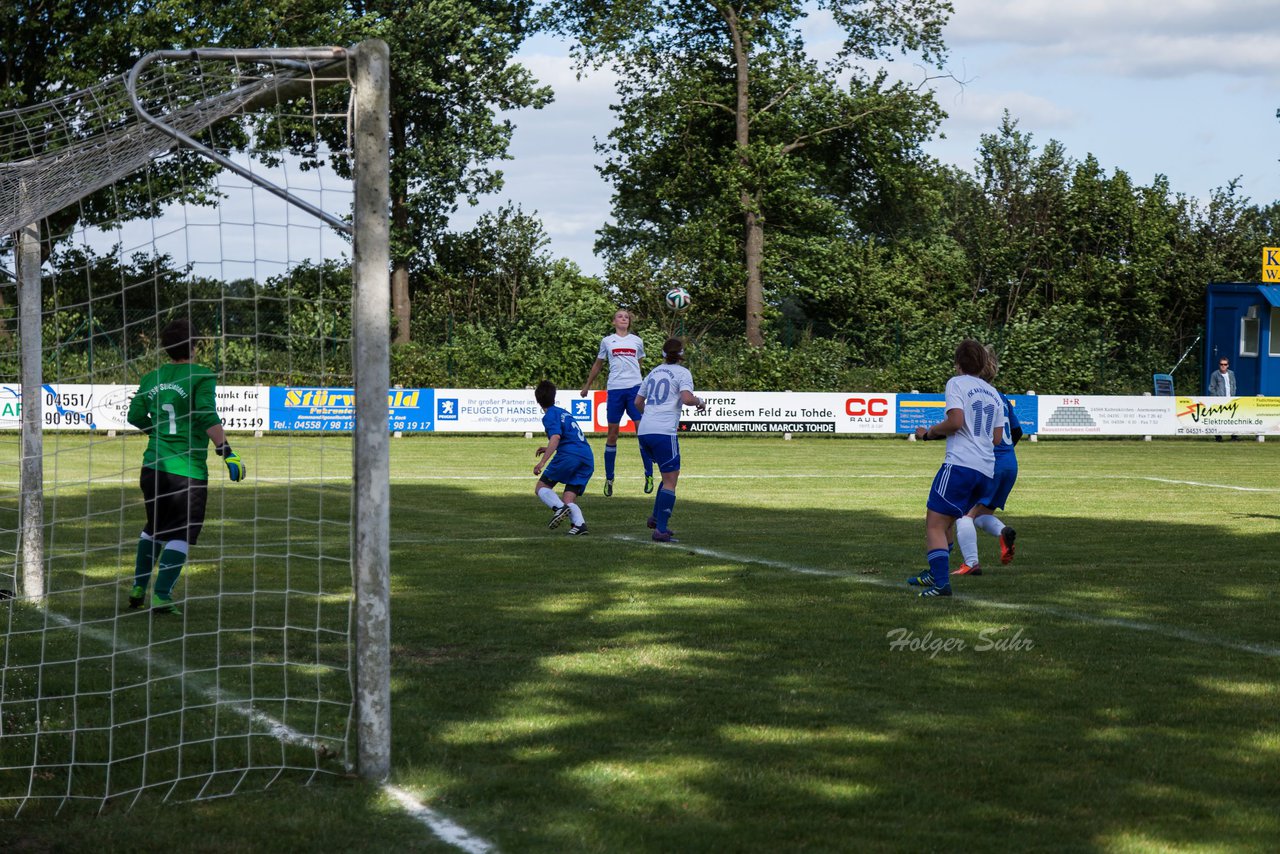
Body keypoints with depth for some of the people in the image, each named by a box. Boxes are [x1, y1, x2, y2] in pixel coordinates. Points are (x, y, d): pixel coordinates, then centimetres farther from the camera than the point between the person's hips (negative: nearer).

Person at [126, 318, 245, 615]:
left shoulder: (151, 379, 9)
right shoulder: (201, 376, -8)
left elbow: (135, 417, 12)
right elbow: (207, 416, -19)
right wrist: (226, 452, -19)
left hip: (153, 466, 6)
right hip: (187, 467, -6)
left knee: (155, 526, 23)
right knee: (182, 534, 1)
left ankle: (138, 588, 23)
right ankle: (161, 595, -6)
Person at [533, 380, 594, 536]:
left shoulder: (550, 415, 2)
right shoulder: (564, 413, 28)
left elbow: (556, 437, -15)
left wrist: (542, 462, -19)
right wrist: (549, 449, 47)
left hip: (569, 456, -7)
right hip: (588, 457, 7)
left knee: (541, 488, 6)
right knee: (569, 499, 7)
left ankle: (558, 507, -22)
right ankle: (579, 523, -21)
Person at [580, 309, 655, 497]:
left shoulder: (637, 341, 12)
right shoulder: (607, 341, 9)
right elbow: (597, 364, 19)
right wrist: (587, 386, 23)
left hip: (635, 389, 0)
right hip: (614, 389, 0)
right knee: (612, 433, 2)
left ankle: (649, 476, -2)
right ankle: (609, 479, 8)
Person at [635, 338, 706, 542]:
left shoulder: (654, 372, 20)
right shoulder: (682, 373, 0)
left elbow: (638, 402, 25)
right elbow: (687, 398, -16)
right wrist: (700, 402, 4)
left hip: (644, 432, 7)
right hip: (664, 432, -7)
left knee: (670, 474, 21)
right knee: (670, 480, -2)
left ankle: (656, 517, 15)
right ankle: (661, 530, -9)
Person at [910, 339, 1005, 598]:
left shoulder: (956, 383, -1)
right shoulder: (993, 393, 20)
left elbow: (955, 421, -15)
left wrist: (930, 432, 1)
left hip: (960, 463, -8)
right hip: (986, 469, 8)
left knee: (934, 525, -8)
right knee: (943, 523, 21)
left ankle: (941, 583, -22)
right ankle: (935, 574, 23)